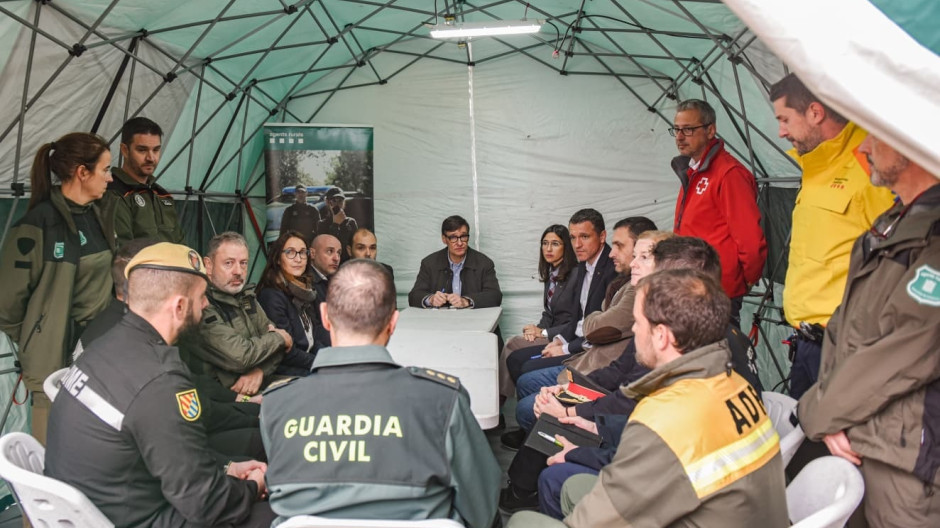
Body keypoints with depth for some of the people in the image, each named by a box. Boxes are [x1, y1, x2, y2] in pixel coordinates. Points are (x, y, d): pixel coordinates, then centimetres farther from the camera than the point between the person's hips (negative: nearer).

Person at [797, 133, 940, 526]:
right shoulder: (890, 227, 8)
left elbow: (892, 366, -22)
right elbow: (844, 320, 8)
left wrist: (817, 415, -6)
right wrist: (831, 416, -4)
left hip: (908, 469, -8)